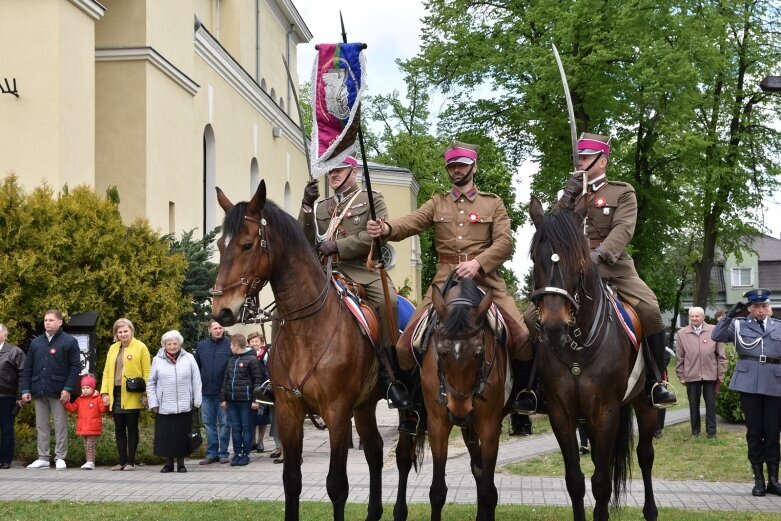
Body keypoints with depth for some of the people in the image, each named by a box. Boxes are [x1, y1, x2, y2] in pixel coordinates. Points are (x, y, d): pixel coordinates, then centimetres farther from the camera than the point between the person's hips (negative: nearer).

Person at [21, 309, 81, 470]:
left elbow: (75, 366, -6)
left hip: (58, 392, -5)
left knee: (60, 426, 1)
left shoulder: (69, 342, -1)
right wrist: (25, 389, 4)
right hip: (39, 392, 5)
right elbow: (27, 367, 13)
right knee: (41, 426, 8)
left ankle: (60, 458, 6)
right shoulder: (35, 342, 12)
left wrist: (68, 389, -13)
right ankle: (43, 458, 14)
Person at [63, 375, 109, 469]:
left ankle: (91, 462, -9)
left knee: (90, 446, -9)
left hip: (93, 429, -6)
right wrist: (66, 402, -3)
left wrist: (105, 405, -30)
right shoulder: (79, 400, 11)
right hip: (83, 428, 6)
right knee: (86, 446, 13)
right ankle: (88, 462, 20)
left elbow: (102, 409, -9)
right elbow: (72, 408, 10)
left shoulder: (97, 398, -4)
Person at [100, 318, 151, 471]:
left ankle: (130, 462, 8)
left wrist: (145, 394, -12)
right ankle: (122, 461, 14)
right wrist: (105, 392, 2)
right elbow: (107, 371, 12)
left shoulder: (140, 347, -3)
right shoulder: (113, 348, 13)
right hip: (116, 395, 5)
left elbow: (146, 373, -6)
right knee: (119, 429, 8)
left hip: (132, 396, -5)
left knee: (132, 428, 3)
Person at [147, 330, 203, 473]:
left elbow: (196, 381, 5)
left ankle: (181, 463, 17)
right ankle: (168, 463, 15)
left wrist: (197, 401, 1)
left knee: (182, 435, 5)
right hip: (164, 407, 0)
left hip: (185, 406, 0)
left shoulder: (189, 358, 4)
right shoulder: (158, 360, 4)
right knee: (165, 436, 2)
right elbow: (151, 383, 7)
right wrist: (153, 403, 1)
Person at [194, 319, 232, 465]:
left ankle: (223, 452, 11)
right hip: (206, 392, 3)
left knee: (224, 423, 3)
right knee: (208, 423, 8)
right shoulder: (201, 346, 9)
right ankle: (211, 453, 15)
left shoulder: (230, 345, -2)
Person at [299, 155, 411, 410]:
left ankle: (387, 373, -25)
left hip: (365, 270, -4)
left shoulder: (372, 199, 13)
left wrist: (338, 246, -10)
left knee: (387, 301, -34)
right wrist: (307, 206, 2)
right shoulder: (321, 207, 26)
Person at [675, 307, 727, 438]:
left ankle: (711, 431, 15)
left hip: (710, 374, -1)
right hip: (691, 375, 1)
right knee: (693, 404, 8)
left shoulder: (714, 331, -1)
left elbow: (721, 355, 2)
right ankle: (695, 430, 18)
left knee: (710, 403, 6)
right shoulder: (682, 333, 2)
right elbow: (679, 357, 5)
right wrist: (681, 376, 2)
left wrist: (721, 375, 0)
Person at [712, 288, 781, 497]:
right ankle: (759, 480, 10)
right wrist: (729, 315, -10)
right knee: (754, 431, 2)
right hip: (749, 384, -1)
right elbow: (716, 336, -3)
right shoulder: (739, 326, 8)